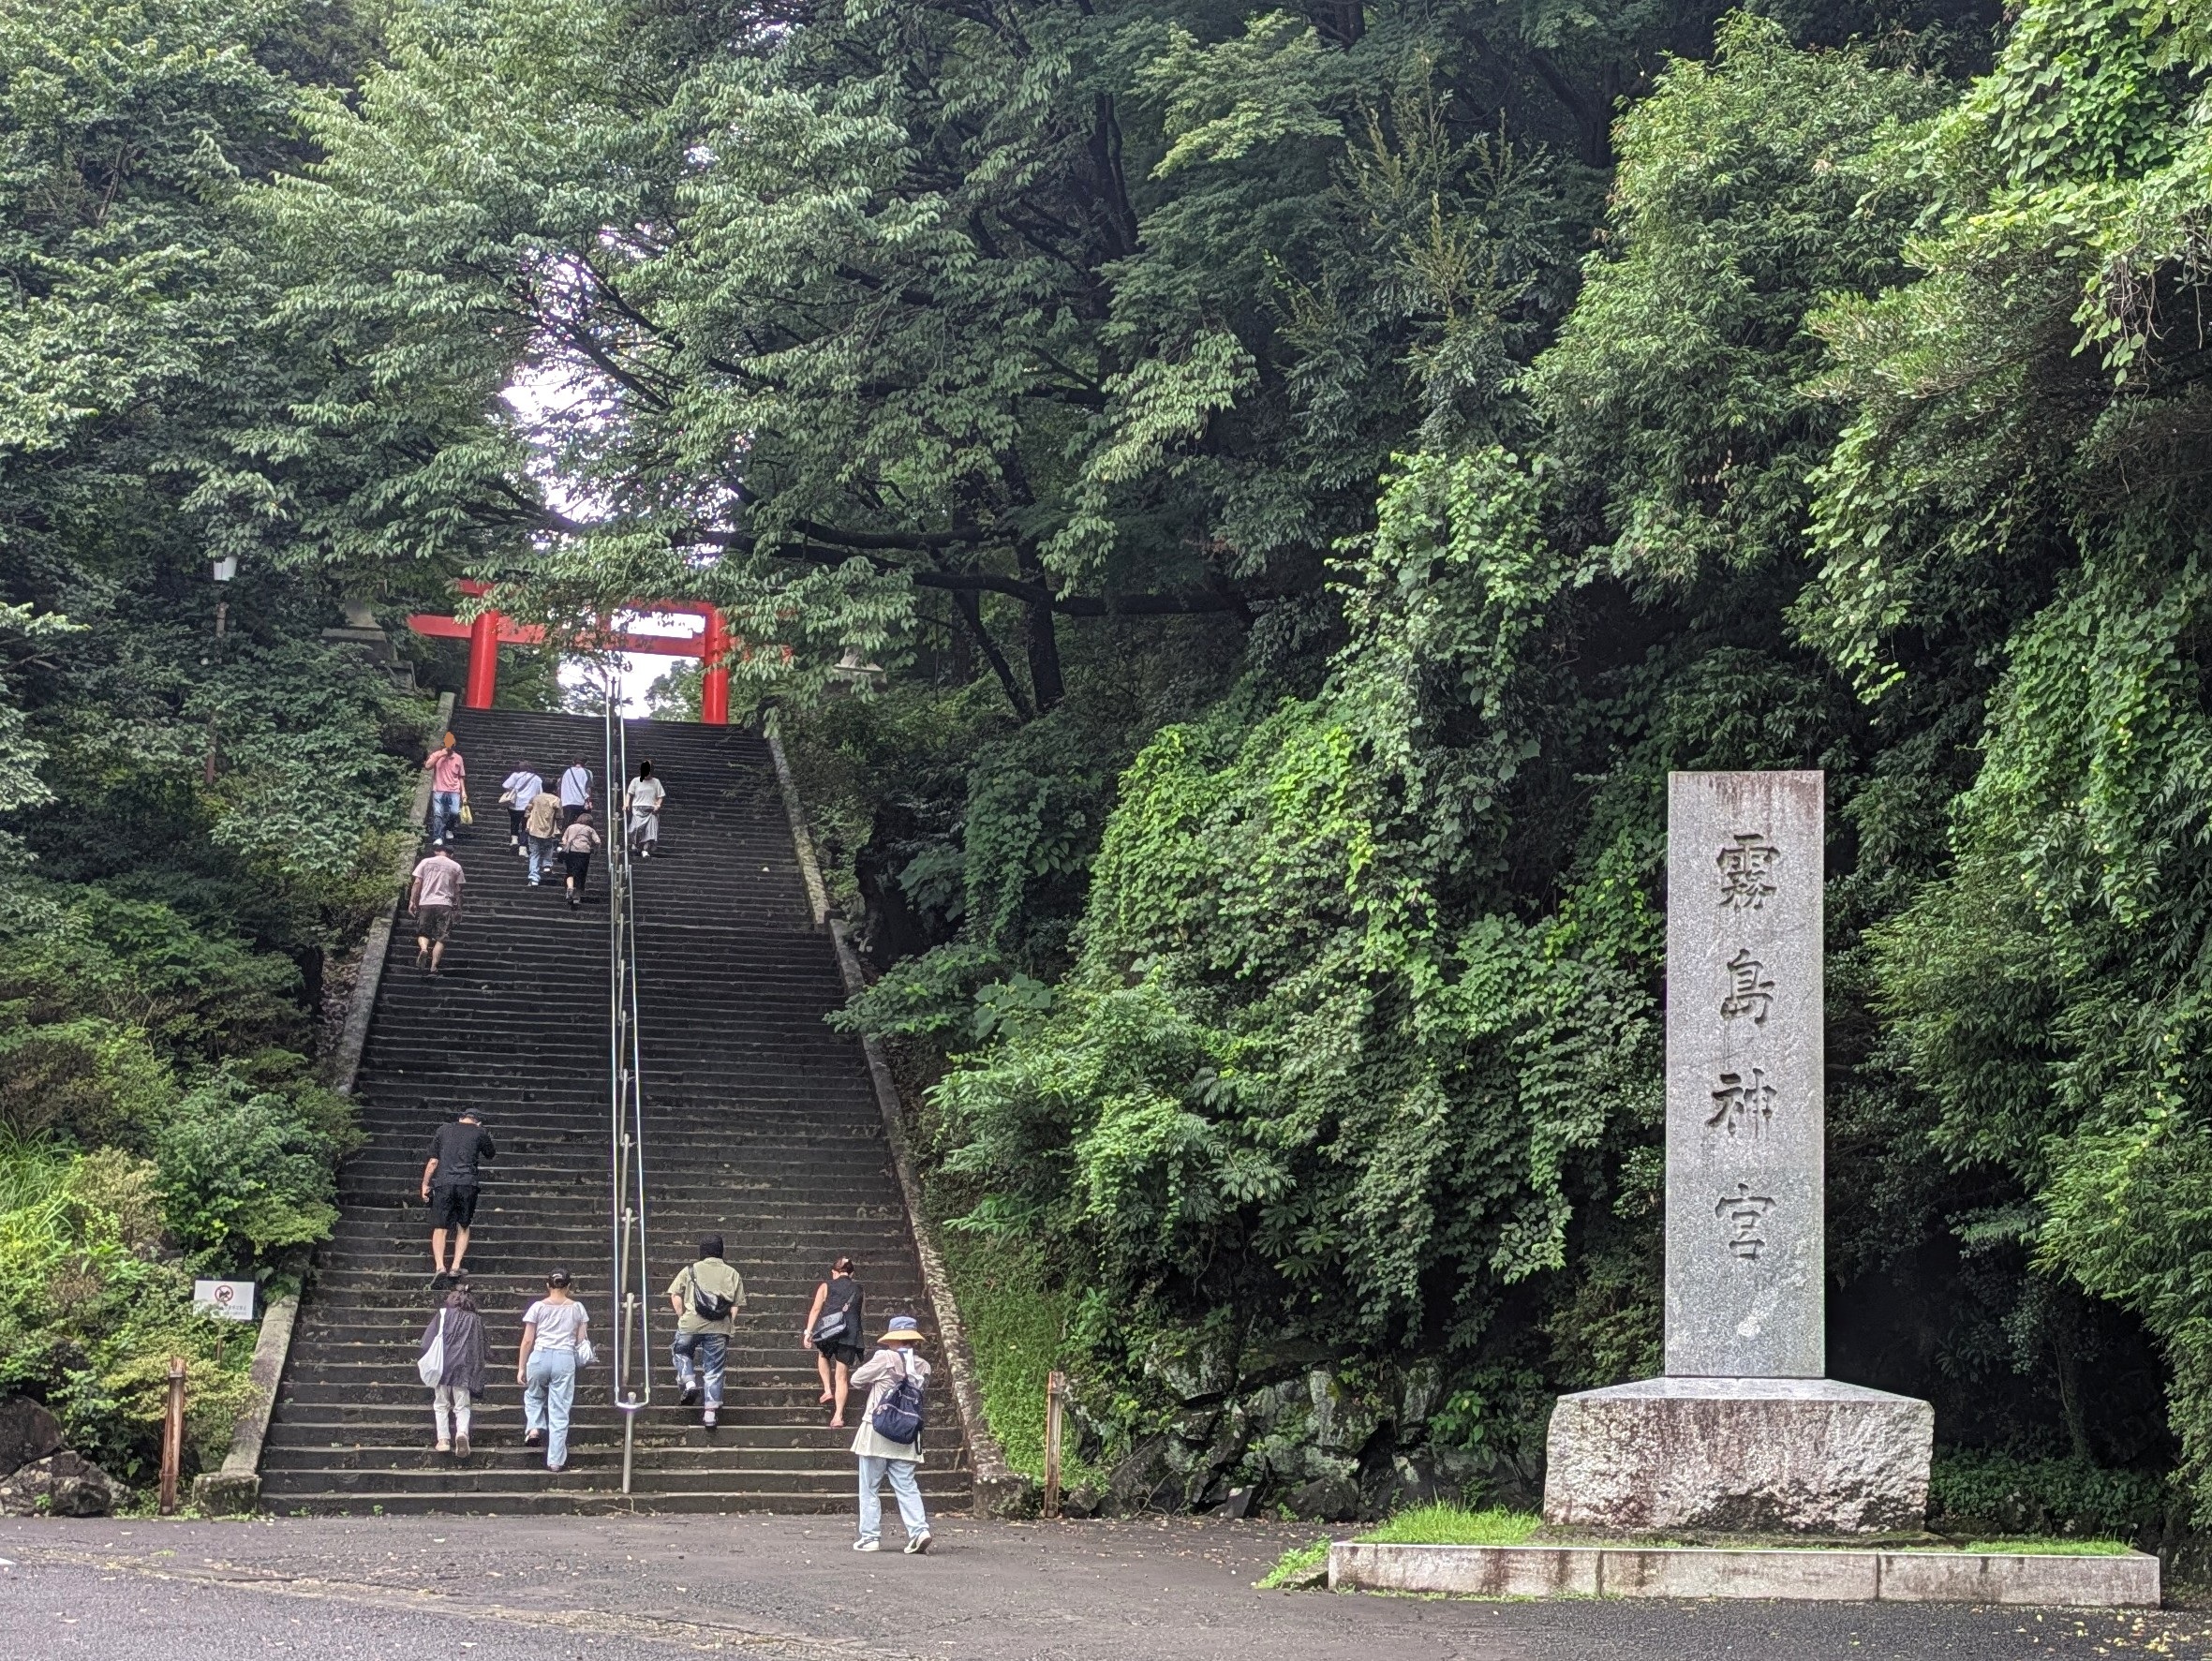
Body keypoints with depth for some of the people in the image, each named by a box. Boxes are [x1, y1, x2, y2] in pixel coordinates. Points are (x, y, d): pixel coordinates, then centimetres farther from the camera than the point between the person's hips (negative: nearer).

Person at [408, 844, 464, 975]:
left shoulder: (426, 862, 7)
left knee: (423, 932, 13)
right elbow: (458, 890, 7)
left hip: (426, 903, 0)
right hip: (445, 904, 0)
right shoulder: (455, 866, 8)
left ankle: (424, 948, -18)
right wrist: (458, 908, 14)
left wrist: (412, 901, 6)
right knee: (441, 938, 2)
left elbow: (417, 883, 2)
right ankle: (433, 966, -8)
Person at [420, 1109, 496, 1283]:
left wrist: (425, 1185, 17)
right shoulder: (479, 1132, 9)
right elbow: (491, 1154, 24)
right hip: (468, 1183, 0)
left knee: (439, 1228, 1)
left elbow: (433, 1161, 10)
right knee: (463, 1227, 15)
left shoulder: (443, 1130, 13)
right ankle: (456, 1267, 5)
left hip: (443, 1183, 0)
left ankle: (440, 1267, -17)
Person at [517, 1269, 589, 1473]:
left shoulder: (538, 1307, 3)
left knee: (533, 1396, 29)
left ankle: (534, 1427, 6)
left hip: (539, 1357, 0)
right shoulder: (577, 1308, 5)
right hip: (565, 1358, 0)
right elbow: (582, 1341, 7)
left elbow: (527, 1341, 1)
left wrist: (521, 1367, 8)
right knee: (560, 1411, 4)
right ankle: (556, 1460, 3)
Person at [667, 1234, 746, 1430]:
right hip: (719, 1328, 1)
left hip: (691, 1324, -1)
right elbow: (736, 1305, 4)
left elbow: (675, 1295, 0)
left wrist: (682, 1316, 10)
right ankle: (711, 1412, 6)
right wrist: (729, 1326, 11)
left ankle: (688, 1382, 6)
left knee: (681, 1351, 28)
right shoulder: (732, 1274, 10)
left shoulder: (691, 1271, 6)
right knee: (714, 1370, 9)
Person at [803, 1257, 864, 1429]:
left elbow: (816, 1309, 0)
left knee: (823, 1355, 33)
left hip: (828, 1330, -1)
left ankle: (828, 1390, 18)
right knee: (842, 1376, 4)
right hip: (850, 1333, 1)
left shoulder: (826, 1286, 9)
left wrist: (808, 1332, -2)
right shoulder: (857, 1288, 16)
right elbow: (859, 1313, 14)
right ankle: (838, 1416, -2)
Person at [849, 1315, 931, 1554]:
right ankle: (919, 1529, -11)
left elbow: (856, 1380, -1)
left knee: (870, 1488, 6)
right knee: (906, 1486, 6)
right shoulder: (923, 1366, 2)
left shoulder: (885, 1359, -11)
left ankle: (870, 1536, 6)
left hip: (876, 1434, -4)